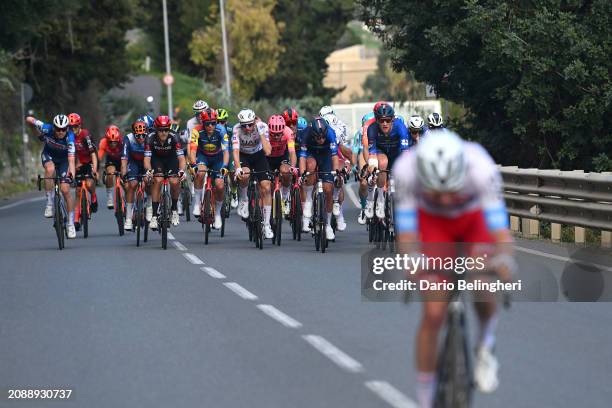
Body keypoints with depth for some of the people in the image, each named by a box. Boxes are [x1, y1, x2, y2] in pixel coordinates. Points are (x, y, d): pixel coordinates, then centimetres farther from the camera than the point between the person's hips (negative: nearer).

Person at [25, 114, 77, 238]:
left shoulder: (70, 137, -33)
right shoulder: (47, 129, -29)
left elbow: (71, 159, -41)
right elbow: (29, 119, -15)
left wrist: (71, 173, -56)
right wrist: (39, 134, -5)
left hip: (63, 159, -1)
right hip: (49, 155, 1)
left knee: (65, 190, -11)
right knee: (50, 169, -36)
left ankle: (71, 223, 3)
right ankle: (49, 203, -25)